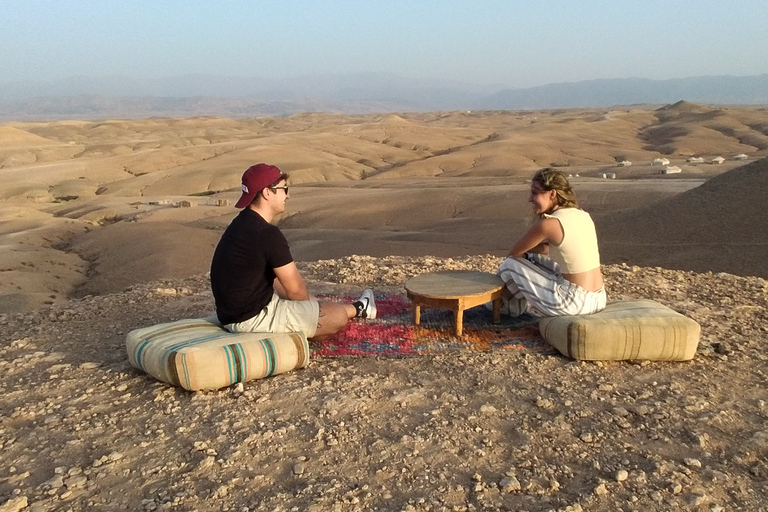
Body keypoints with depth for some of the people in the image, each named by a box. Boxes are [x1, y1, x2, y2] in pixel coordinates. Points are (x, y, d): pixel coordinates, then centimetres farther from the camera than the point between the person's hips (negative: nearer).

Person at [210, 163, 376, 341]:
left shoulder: (243, 224, 6)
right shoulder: (267, 233, -24)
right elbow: (295, 289, -16)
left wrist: (308, 301, 15)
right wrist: (308, 303, 8)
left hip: (234, 312, 10)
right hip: (254, 317, -10)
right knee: (338, 316, 4)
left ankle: (354, 309, 51)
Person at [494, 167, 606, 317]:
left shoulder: (548, 224, -16)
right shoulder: (583, 215, 6)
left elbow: (514, 252, -2)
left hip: (573, 302, -8)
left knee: (509, 265, 6)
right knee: (533, 258, 26)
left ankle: (505, 305, 34)